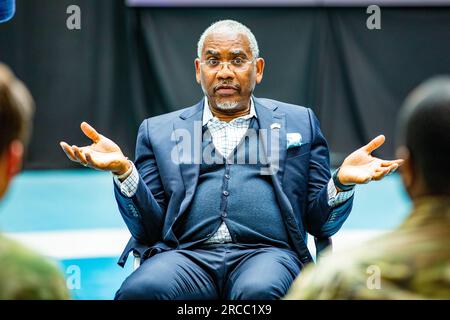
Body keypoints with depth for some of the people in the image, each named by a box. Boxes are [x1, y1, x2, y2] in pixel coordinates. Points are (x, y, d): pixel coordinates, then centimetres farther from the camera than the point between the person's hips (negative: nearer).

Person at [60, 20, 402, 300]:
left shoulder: (299, 122, 21)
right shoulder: (159, 130, 21)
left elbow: (321, 223, 17)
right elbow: (149, 227, 12)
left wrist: (342, 181, -4)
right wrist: (123, 170, -5)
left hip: (267, 253, 0)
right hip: (187, 254, 1)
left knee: (260, 291, -38)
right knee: (140, 290, -34)